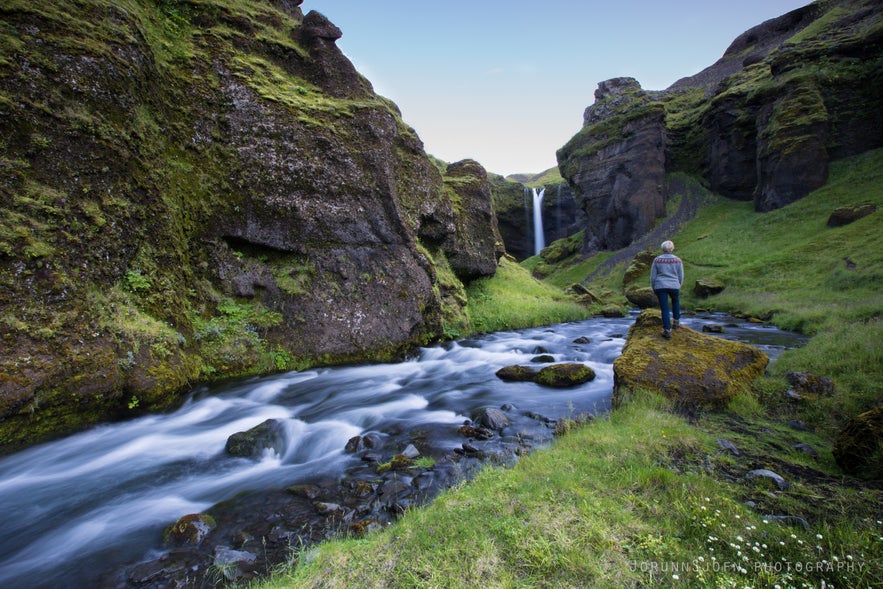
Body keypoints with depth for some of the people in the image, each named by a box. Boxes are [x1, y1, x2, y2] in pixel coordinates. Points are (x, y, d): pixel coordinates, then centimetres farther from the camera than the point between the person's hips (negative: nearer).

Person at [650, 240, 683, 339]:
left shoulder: (657, 260, -3)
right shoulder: (677, 260, -2)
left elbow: (653, 276, -1)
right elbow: (681, 276, 2)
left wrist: (653, 288, 12)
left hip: (660, 287, -1)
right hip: (674, 286, 1)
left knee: (665, 309, 1)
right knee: (675, 301, 31)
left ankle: (667, 330, -5)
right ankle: (676, 321, 35)